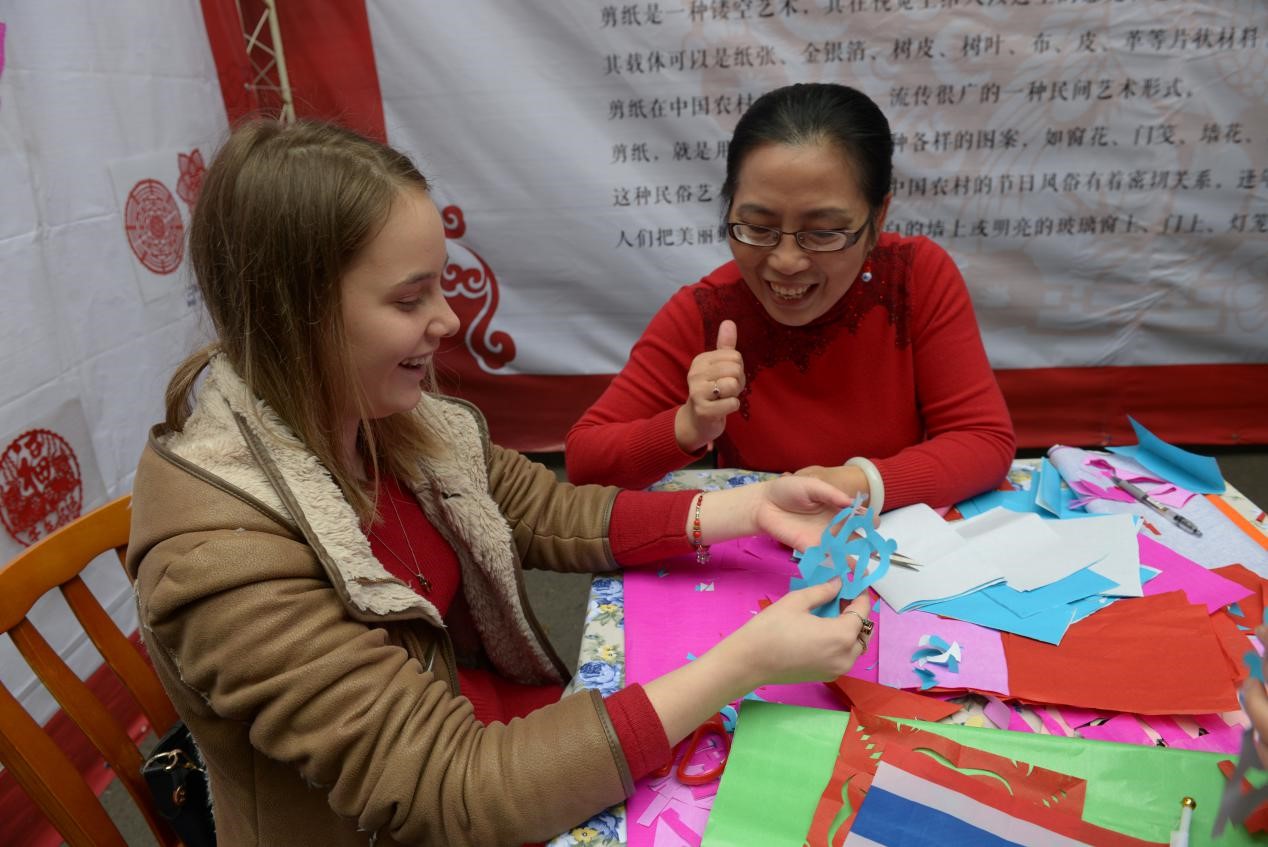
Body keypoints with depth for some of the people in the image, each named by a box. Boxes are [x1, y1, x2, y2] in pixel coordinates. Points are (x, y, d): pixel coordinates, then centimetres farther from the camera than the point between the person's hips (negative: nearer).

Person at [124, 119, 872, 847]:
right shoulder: (222, 552, -29)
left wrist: (748, 509, -9)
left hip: (513, 735, 6)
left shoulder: (395, 422, -9)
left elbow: (549, 515, 1)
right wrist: (742, 664, -32)